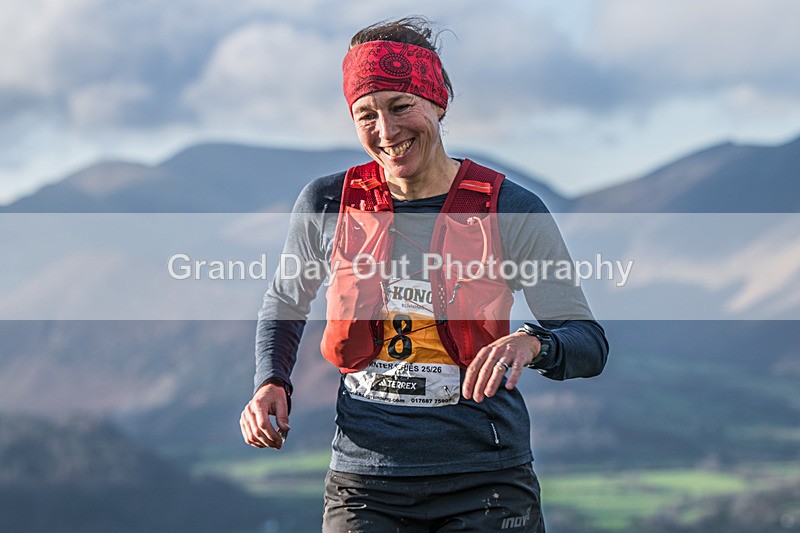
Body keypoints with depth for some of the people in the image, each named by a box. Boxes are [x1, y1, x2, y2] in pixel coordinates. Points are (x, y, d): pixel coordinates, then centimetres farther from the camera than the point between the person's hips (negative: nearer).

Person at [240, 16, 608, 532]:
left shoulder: (512, 213, -5)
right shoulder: (327, 205, 1)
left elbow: (590, 344, -6)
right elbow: (286, 301, 20)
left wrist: (530, 343, -28)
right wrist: (272, 382, 2)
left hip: (486, 486, -1)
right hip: (364, 484, 1)